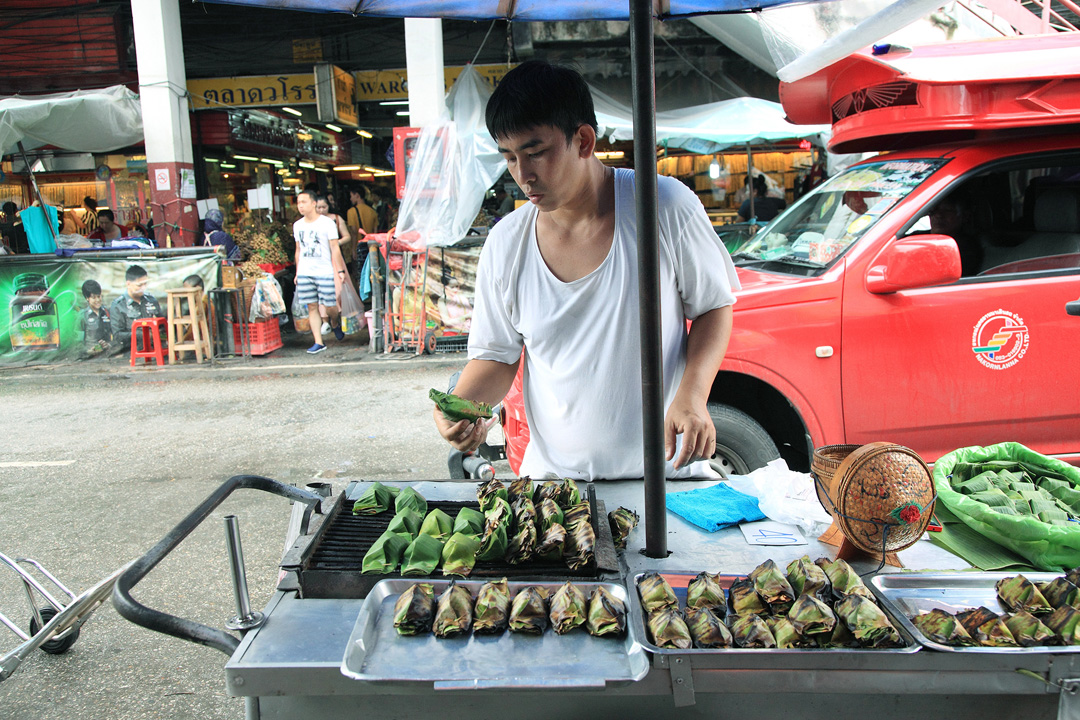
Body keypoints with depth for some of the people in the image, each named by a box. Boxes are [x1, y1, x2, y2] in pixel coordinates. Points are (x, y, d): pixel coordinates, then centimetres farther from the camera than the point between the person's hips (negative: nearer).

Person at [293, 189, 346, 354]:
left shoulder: (327, 223, -3)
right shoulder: (297, 225, 12)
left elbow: (335, 249, -4)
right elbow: (298, 250, 19)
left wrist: (340, 270, -9)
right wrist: (297, 273, 17)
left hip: (325, 272, -4)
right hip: (304, 273, 4)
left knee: (330, 306, -4)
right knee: (312, 307, 1)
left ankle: (335, 324, 30)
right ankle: (318, 342, 4)